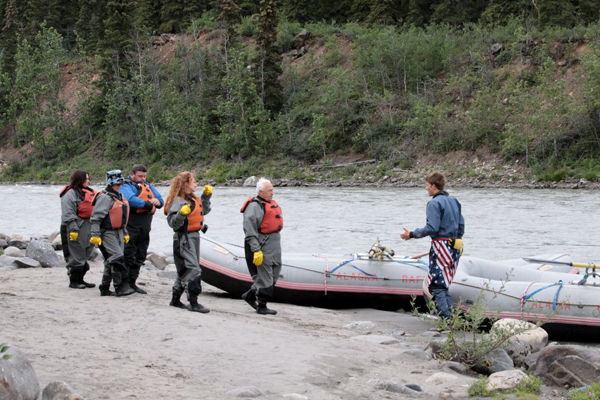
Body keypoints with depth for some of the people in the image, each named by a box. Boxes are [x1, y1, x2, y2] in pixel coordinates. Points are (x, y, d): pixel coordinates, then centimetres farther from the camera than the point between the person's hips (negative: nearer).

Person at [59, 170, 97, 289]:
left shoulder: (89, 192, 19)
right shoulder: (70, 193, -9)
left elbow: (95, 210, 24)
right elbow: (68, 214, -15)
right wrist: (73, 229, -22)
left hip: (88, 228, 9)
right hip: (76, 228, -9)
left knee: (85, 255, 12)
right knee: (76, 255, -6)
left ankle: (80, 279, 20)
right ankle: (73, 281, 0)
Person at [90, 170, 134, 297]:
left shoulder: (120, 197, 17)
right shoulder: (105, 197, -11)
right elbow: (95, 217, -14)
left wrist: (125, 233, 27)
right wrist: (95, 234, -18)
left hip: (118, 233, 9)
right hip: (107, 233, -9)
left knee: (111, 261, 11)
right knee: (117, 258, -17)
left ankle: (104, 289, 17)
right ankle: (120, 287, -14)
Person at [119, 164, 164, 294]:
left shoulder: (148, 186, 21)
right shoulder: (126, 186, -5)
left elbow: (160, 199, 19)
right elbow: (131, 199, -24)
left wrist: (158, 202, -7)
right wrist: (148, 205, -16)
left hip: (144, 228, 8)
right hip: (130, 227, -8)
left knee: (140, 256, 11)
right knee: (128, 255, -8)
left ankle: (132, 282, 19)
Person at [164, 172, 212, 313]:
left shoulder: (193, 199, 14)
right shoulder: (178, 201, -15)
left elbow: (204, 210, 31)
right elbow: (172, 222, -22)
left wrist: (206, 196, 22)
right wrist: (181, 213, -38)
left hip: (194, 237, 10)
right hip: (183, 239, -10)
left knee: (184, 270, 16)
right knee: (193, 270, -14)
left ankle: (175, 299, 27)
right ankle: (193, 303, -14)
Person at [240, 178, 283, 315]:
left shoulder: (273, 204, 17)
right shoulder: (254, 206, -12)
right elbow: (250, 231, -17)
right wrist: (256, 250, -22)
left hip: (275, 245, 9)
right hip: (262, 245, -9)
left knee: (274, 275, 12)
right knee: (264, 275, -5)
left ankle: (250, 295, 26)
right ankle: (261, 306, 5)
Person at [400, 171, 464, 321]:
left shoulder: (434, 203, -11)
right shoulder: (454, 201, 14)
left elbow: (432, 228, -18)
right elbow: (461, 226, 15)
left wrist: (412, 234, -11)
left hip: (441, 246, -8)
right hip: (454, 248, 9)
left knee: (436, 286, -5)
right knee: (443, 286, 16)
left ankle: (446, 320, -12)